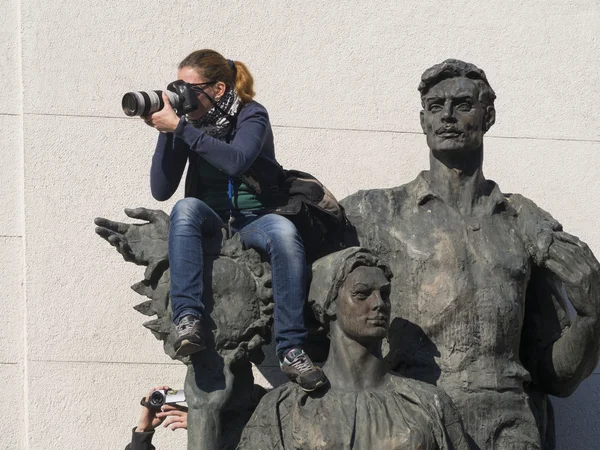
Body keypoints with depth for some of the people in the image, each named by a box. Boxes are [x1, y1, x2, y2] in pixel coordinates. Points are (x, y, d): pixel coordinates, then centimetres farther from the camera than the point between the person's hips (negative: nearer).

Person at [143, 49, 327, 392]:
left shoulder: (252, 115, -6)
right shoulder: (191, 125, 4)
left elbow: (237, 160, -28)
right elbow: (162, 190, -1)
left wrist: (179, 128, -26)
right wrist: (166, 133, -10)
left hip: (253, 219, -2)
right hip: (210, 220, 2)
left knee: (285, 231, -36)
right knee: (186, 208, -32)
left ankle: (292, 350, -37)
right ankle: (188, 321, -45)